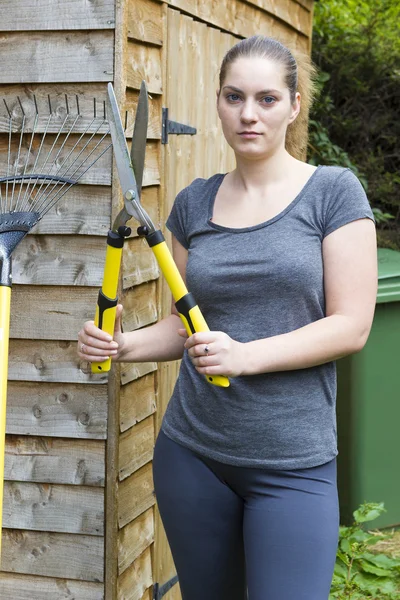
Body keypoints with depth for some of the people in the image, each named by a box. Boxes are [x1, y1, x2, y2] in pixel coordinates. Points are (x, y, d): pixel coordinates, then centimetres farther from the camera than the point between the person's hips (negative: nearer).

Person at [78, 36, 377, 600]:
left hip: (293, 464, -3)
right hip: (191, 453, 4)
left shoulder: (333, 191, -4)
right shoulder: (194, 203, 8)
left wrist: (245, 356, -22)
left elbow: (351, 326, -9)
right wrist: (122, 344, -5)